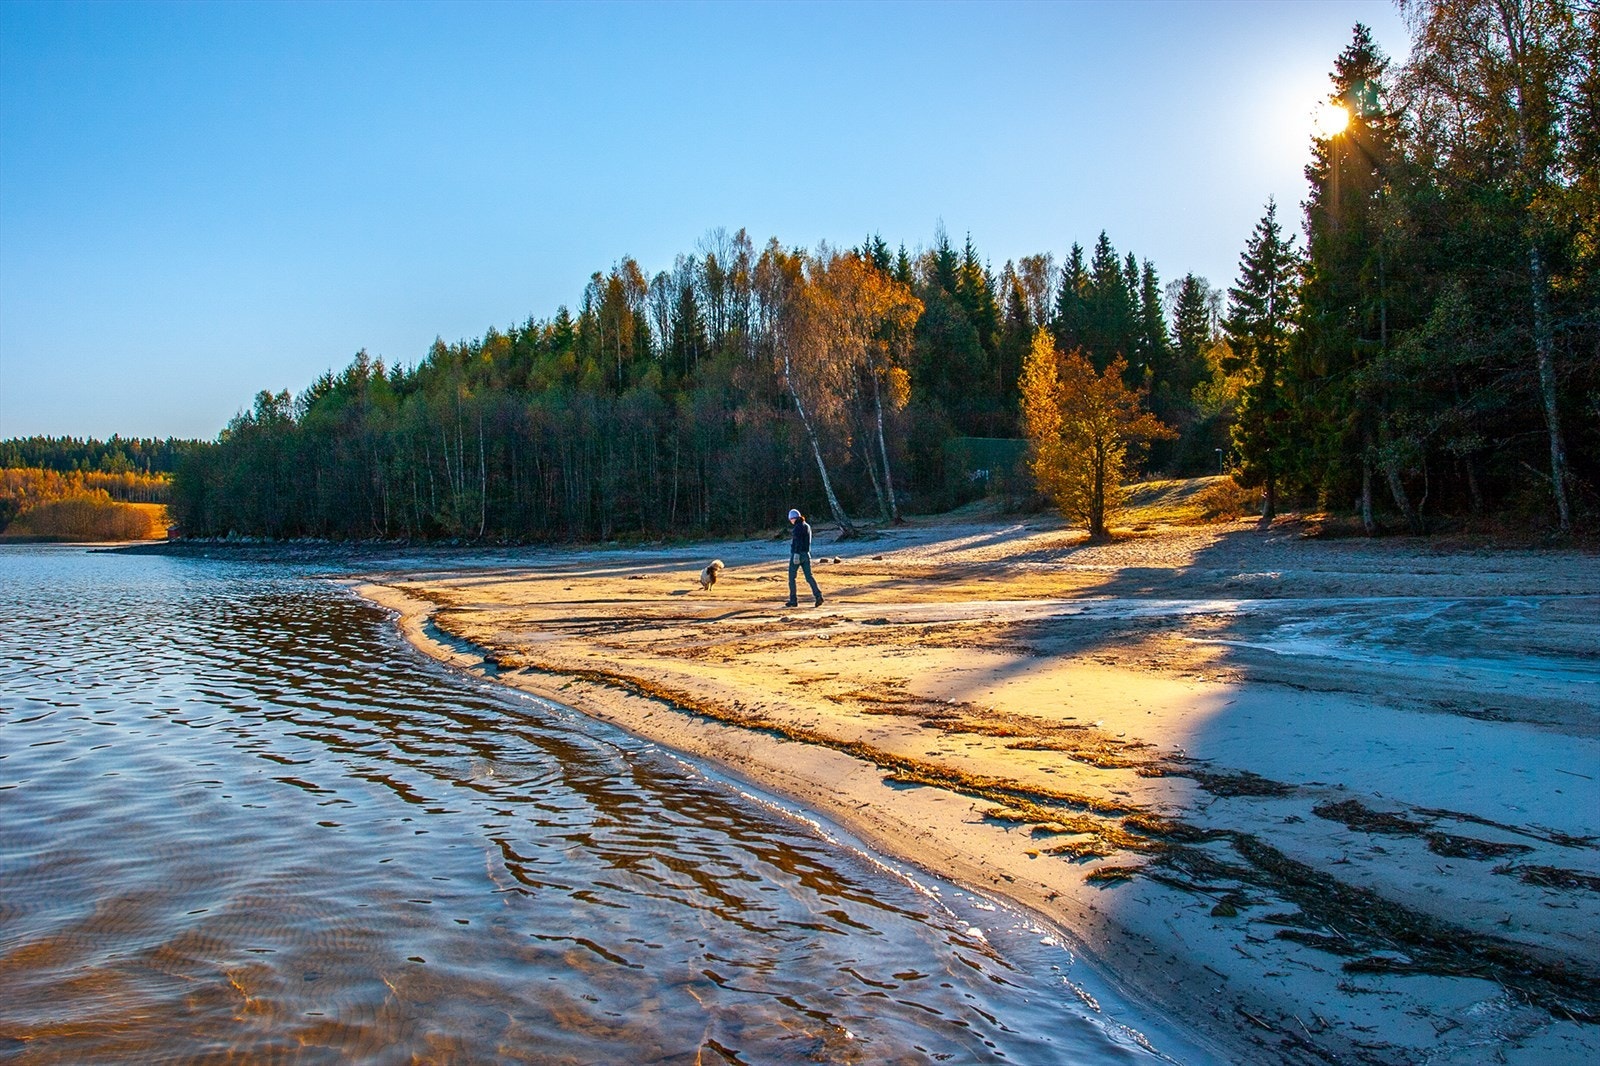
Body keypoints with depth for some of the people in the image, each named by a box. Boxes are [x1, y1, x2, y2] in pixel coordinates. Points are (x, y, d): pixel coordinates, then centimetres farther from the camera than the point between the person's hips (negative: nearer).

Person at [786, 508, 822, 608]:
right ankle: (818, 595, -17)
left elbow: (798, 541, -22)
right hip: (806, 554, 8)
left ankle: (793, 600, 9)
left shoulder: (798, 527, -12)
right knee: (809, 577, 2)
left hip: (797, 554, -8)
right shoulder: (807, 526, 15)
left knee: (791, 577, 6)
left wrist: (796, 554, -26)